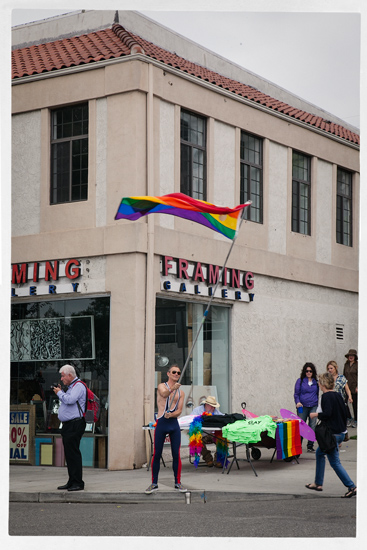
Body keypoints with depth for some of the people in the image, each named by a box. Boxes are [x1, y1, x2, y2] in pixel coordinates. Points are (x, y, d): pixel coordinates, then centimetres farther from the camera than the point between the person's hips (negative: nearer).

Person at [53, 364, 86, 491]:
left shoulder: (78, 386, -9)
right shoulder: (71, 387, 22)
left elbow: (70, 400, -23)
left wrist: (59, 393, -7)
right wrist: (60, 392, 16)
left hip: (75, 424, -10)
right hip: (68, 424, 10)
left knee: (73, 453, -11)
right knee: (69, 453, 11)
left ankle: (78, 483, -9)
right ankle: (72, 482, 16)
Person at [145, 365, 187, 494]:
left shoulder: (181, 393, 14)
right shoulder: (161, 386, 3)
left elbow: (179, 410, 5)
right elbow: (164, 394, -22)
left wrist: (171, 414, -17)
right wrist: (172, 389, -43)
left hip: (174, 423, 3)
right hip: (161, 423, -3)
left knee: (176, 454, 1)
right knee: (156, 454, -2)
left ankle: (177, 482, 10)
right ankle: (154, 483, 6)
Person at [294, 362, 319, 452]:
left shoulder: (316, 382, 10)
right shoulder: (300, 381, 3)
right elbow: (296, 393, 2)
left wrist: (318, 403, 19)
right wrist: (297, 402, -15)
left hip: (313, 407, 2)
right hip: (303, 407, -2)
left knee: (313, 426, -3)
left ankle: (310, 446, 4)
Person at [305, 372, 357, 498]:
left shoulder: (326, 396, -15)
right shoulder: (338, 395, 10)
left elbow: (327, 413, -26)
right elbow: (344, 414, 14)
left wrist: (316, 415, -9)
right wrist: (342, 429, 21)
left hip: (332, 433, -9)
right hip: (341, 433, 9)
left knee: (335, 462, -3)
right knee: (319, 453, 22)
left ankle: (352, 487, -8)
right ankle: (318, 483, 26)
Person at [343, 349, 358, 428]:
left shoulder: (357, 364, -7)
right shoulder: (346, 364, 10)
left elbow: (358, 376, -9)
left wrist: (357, 387, -15)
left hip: (354, 388, -5)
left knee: (355, 404, 3)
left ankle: (355, 421, 14)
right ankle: (349, 419, 15)